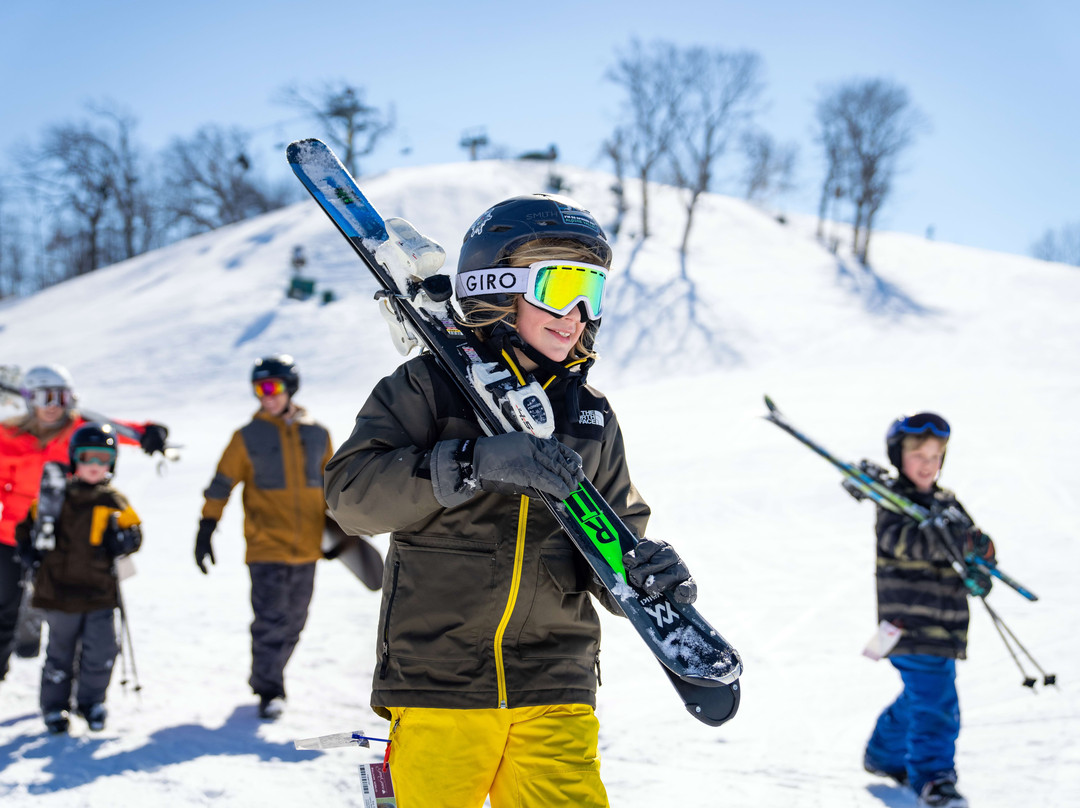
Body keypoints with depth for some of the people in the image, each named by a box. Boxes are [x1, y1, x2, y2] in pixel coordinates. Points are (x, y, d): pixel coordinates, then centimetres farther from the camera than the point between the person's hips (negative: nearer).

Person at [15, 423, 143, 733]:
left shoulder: (115, 502, 6)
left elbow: (134, 535, 7)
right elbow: (28, 528, 14)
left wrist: (123, 538, -14)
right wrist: (33, 553, -1)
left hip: (100, 593, 1)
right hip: (60, 590, -1)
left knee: (102, 651, -2)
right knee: (60, 653, 5)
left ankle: (91, 700, 20)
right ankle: (54, 706, 22)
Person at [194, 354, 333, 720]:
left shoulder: (317, 435, 7)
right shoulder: (248, 438, -1)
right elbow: (221, 485, -1)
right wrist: (205, 532, -5)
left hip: (307, 549, 4)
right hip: (266, 548, -3)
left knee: (293, 622, 11)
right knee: (271, 620, -10)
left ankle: (268, 676, 29)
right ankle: (268, 690, 2)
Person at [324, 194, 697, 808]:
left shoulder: (592, 415, 14)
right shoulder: (430, 385, -1)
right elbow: (351, 493, -13)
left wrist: (643, 569, -9)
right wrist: (473, 463, -25)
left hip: (554, 690, 3)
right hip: (439, 684, -3)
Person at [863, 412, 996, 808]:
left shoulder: (946, 502, 15)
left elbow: (974, 541, 12)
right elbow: (897, 539, -27)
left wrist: (980, 568, -11)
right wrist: (943, 537, -42)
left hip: (943, 625, 8)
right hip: (911, 622, -8)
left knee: (921, 695, 21)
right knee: (935, 703, -15)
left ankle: (884, 754, 39)